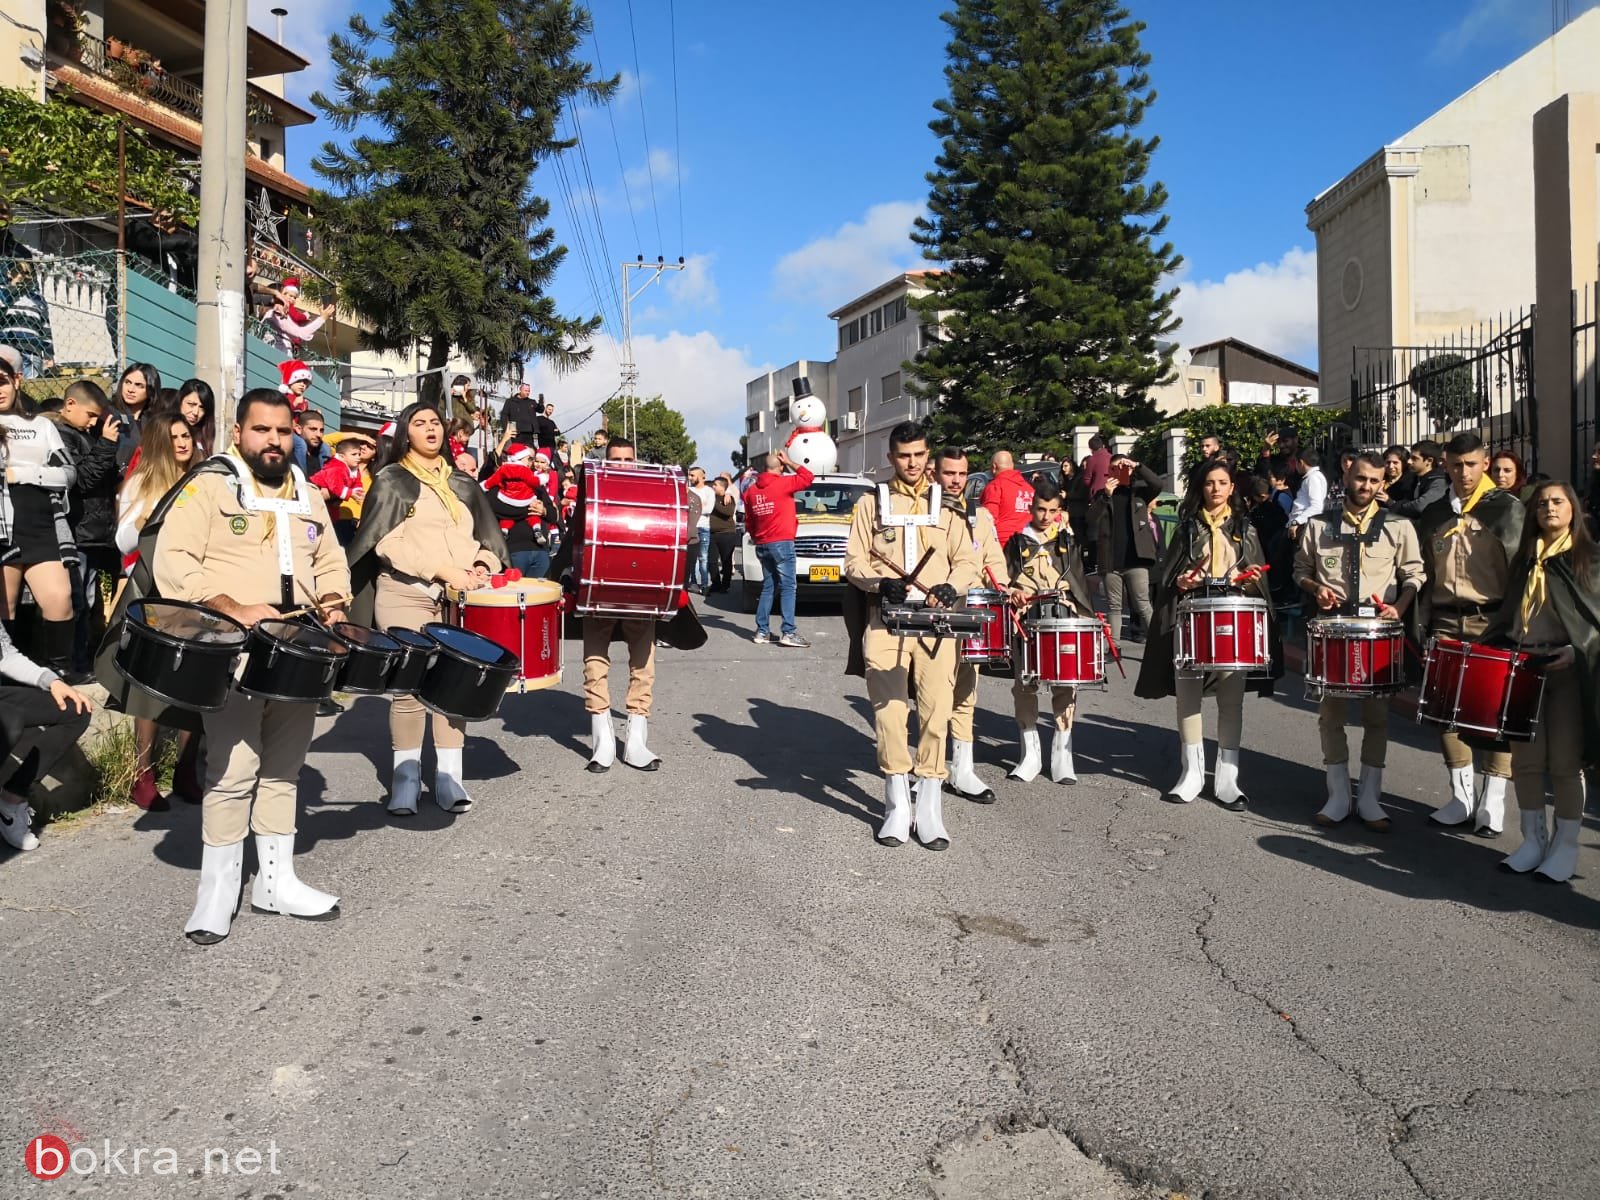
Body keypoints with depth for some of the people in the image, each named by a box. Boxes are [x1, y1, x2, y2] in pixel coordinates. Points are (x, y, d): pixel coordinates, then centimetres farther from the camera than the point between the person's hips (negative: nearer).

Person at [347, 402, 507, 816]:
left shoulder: (463, 484, 18)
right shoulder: (391, 480, 6)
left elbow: (488, 536, 17)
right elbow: (389, 541, -7)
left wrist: (483, 564, -5)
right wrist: (441, 570, -16)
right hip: (406, 594, -3)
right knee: (410, 686, -5)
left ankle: (449, 777, 6)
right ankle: (405, 780, 3)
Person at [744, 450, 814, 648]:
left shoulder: (752, 490, 11)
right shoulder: (783, 483, -8)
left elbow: (748, 521, 16)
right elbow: (808, 477, -1)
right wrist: (789, 462, 6)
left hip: (762, 545, 7)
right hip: (781, 543, -7)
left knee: (768, 587, 12)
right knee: (787, 587, -6)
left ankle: (762, 631, 10)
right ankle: (788, 632, -12)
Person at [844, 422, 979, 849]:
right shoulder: (870, 503, 11)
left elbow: (967, 561, 9)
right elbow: (854, 561, 6)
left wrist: (950, 588, -12)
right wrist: (880, 583, -14)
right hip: (885, 619, 0)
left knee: (936, 709, -6)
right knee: (887, 708, -5)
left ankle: (930, 806, 0)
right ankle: (897, 804, 4)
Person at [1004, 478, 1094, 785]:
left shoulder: (1068, 540, 13)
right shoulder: (1017, 542, 12)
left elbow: (1080, 581, 11)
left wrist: (1087, 618, 4)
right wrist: (1012, 593, -9)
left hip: (1065, 620, 0)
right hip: (1026, 621, 0)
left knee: (1065, 687, -3)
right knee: (1024, 687, 0)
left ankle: (1062, 755, 7)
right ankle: (1030, 754, 11)